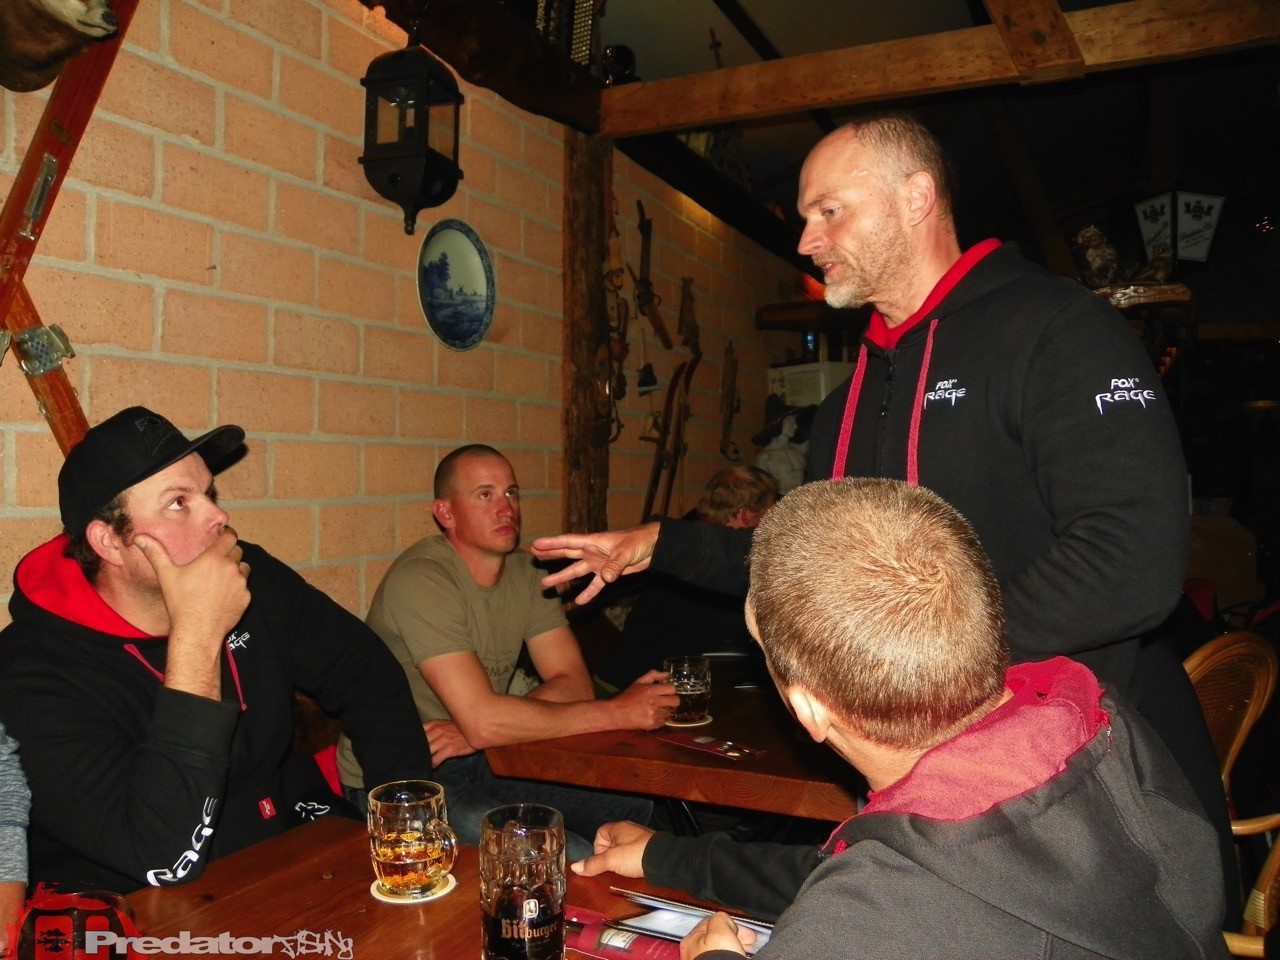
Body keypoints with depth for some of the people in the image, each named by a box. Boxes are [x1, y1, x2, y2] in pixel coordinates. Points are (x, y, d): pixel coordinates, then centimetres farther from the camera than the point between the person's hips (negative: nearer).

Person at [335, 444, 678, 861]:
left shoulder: (526, 573, 3)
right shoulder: (420, 579, -22)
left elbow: (573, 683, -6)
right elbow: (482, 721, -29)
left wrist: (472, 733, -22)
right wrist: (618, 712, -24)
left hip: (480, 764, 7)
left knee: (641, 811, -2)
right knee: (572, 858, -26)